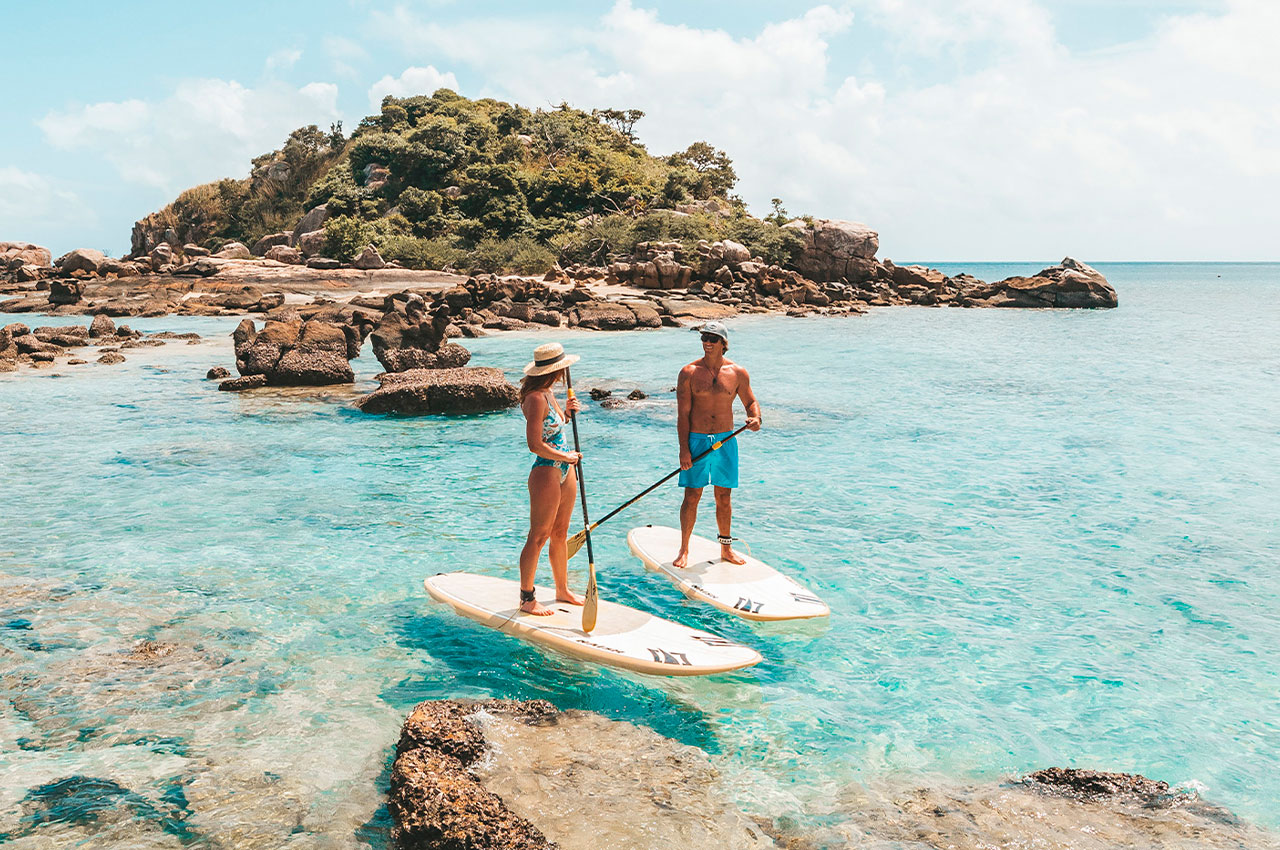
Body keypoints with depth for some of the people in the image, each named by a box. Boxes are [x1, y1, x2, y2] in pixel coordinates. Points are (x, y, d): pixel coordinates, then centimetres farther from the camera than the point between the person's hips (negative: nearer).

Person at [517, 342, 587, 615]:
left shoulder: (548, 393, 11)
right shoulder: (536, 398, -19)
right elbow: (535, 444, -23)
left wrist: (567, 412, 7)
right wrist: (566, 456, -12)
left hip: (565, 471, 10)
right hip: (546, 472, -9)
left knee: (560, 533, 17)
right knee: (538, 536, -1)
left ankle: (562, 590, 29)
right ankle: (527, 599, 8)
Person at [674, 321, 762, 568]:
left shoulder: (738, 373, 1)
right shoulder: (689, 373, -5)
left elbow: (751, 402, 14)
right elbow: (683, 414, -6)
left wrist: (755, 418, -10)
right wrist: (684, 449, -12)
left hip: (726, 440, 2)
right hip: (696, 440, -2)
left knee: (724, 496, 11)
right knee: (692, 496, 0)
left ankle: (726, 548, 24)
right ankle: (684, 550, 13)